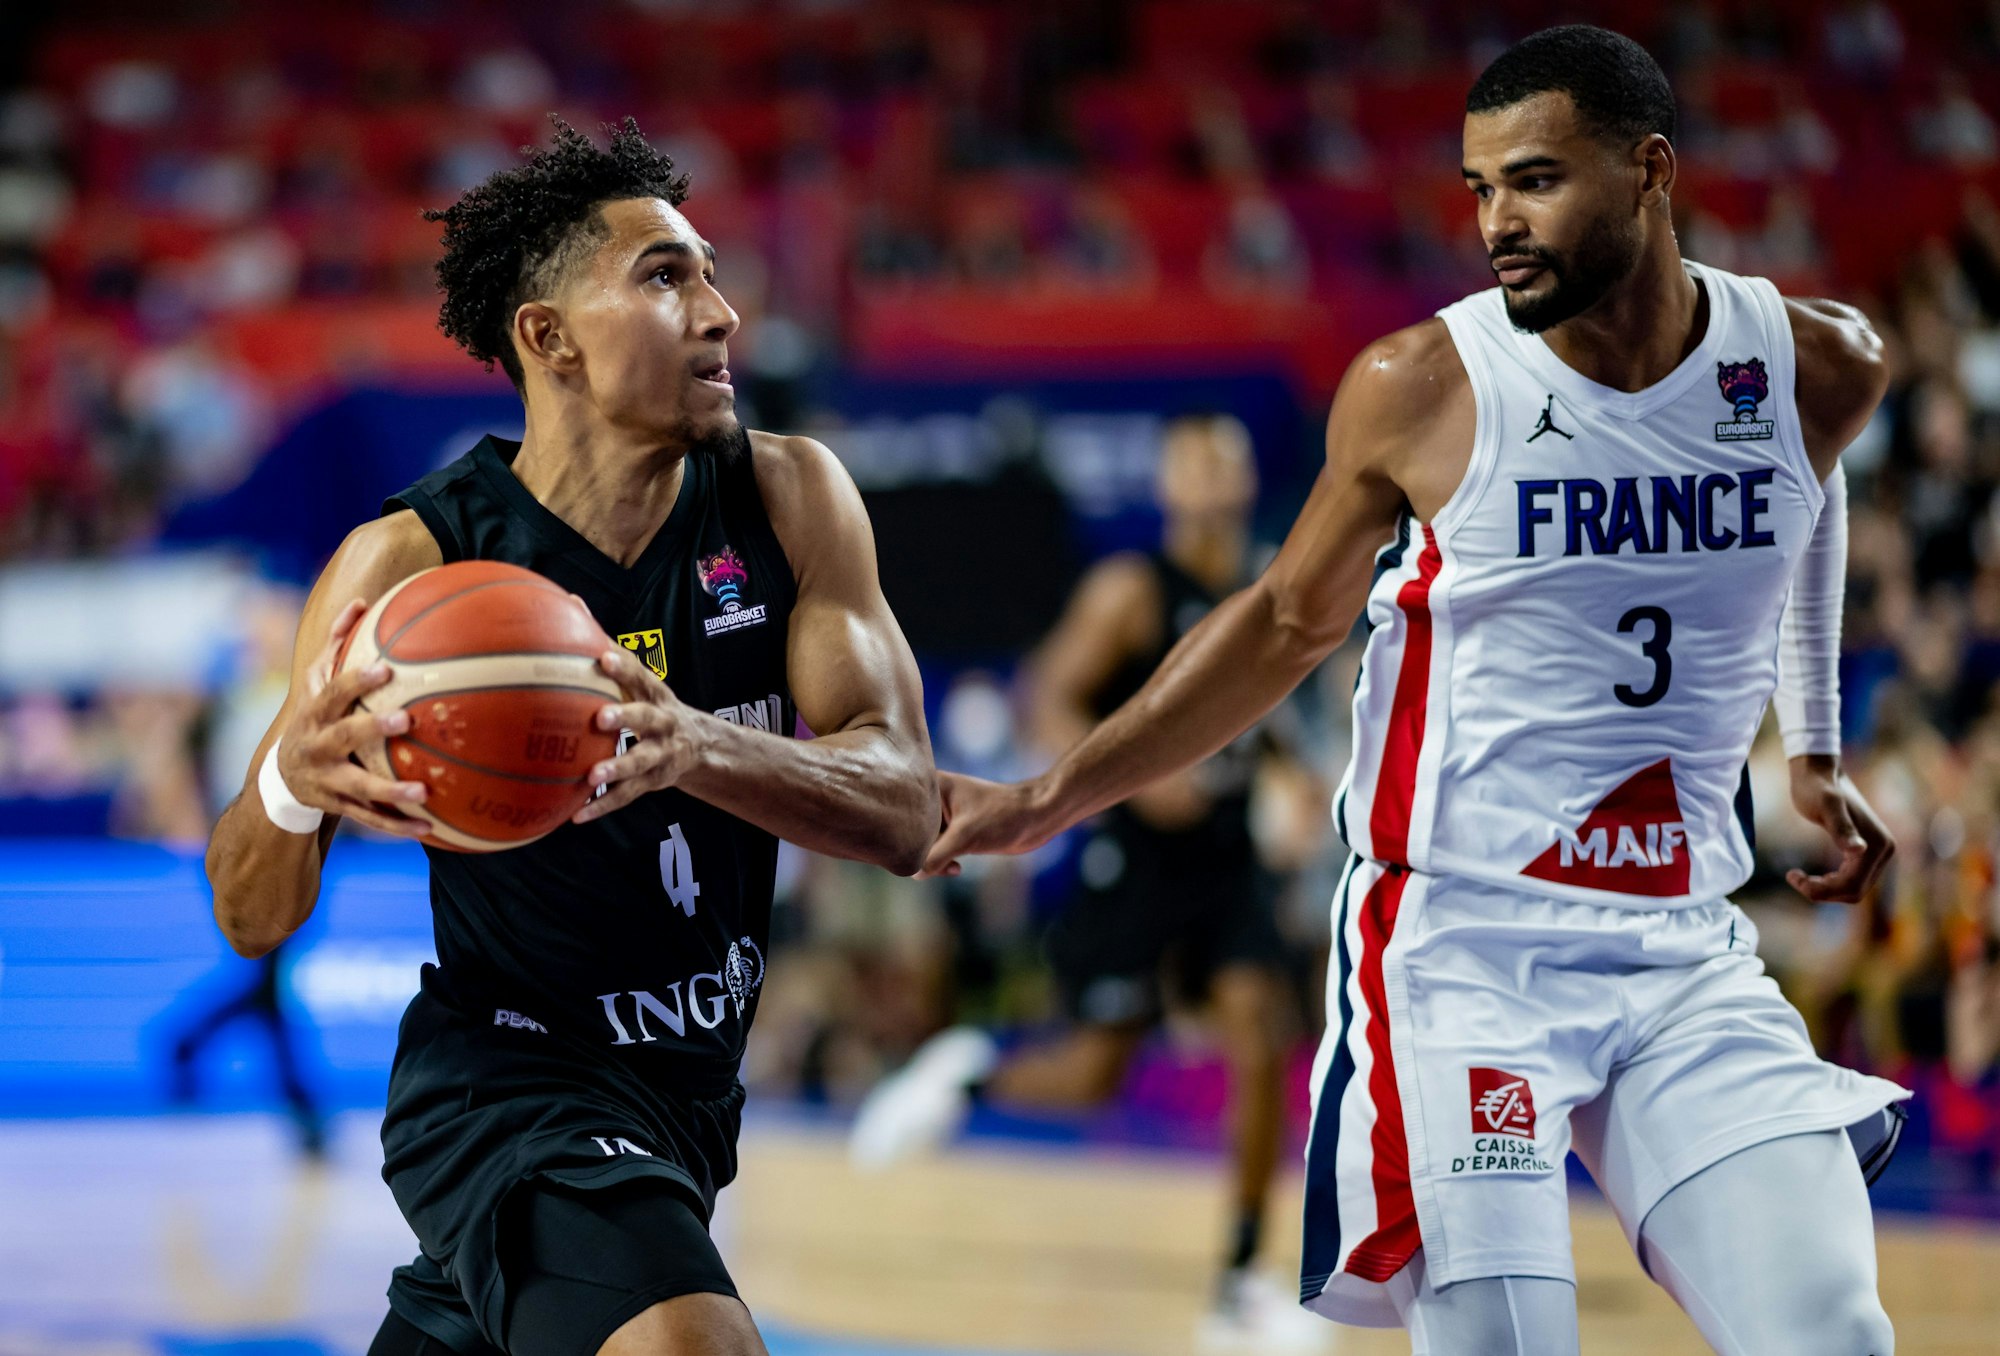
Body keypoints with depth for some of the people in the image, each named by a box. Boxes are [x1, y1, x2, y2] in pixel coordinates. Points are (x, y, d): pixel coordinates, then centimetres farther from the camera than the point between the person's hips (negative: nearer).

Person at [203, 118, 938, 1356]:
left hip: (696, 1086, 5)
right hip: (508, 1080, -5)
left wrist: (698, 747, -38)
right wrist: (289, 785, -37)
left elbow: (904, 813, -18)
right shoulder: (412, 562, -18)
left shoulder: (789, 500, -9)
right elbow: (254, 922, -13)